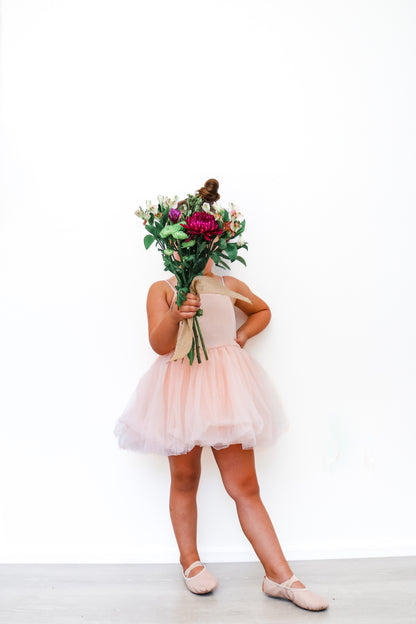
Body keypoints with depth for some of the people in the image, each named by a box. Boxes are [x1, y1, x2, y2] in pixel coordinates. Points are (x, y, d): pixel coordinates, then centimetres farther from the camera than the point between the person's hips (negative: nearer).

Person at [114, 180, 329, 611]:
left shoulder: (230, 285, 13)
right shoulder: (162, 289, 4)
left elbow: (262, 310, 31)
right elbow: (159, 344, -9)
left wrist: (242, 335, 14)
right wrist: (176, 315, -27)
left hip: (225, 384, 2)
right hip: (181, 385, -1)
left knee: (245, 486, 3)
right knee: (185, 480, 12)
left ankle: (280, 577, 10)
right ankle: (190, 562, 32)